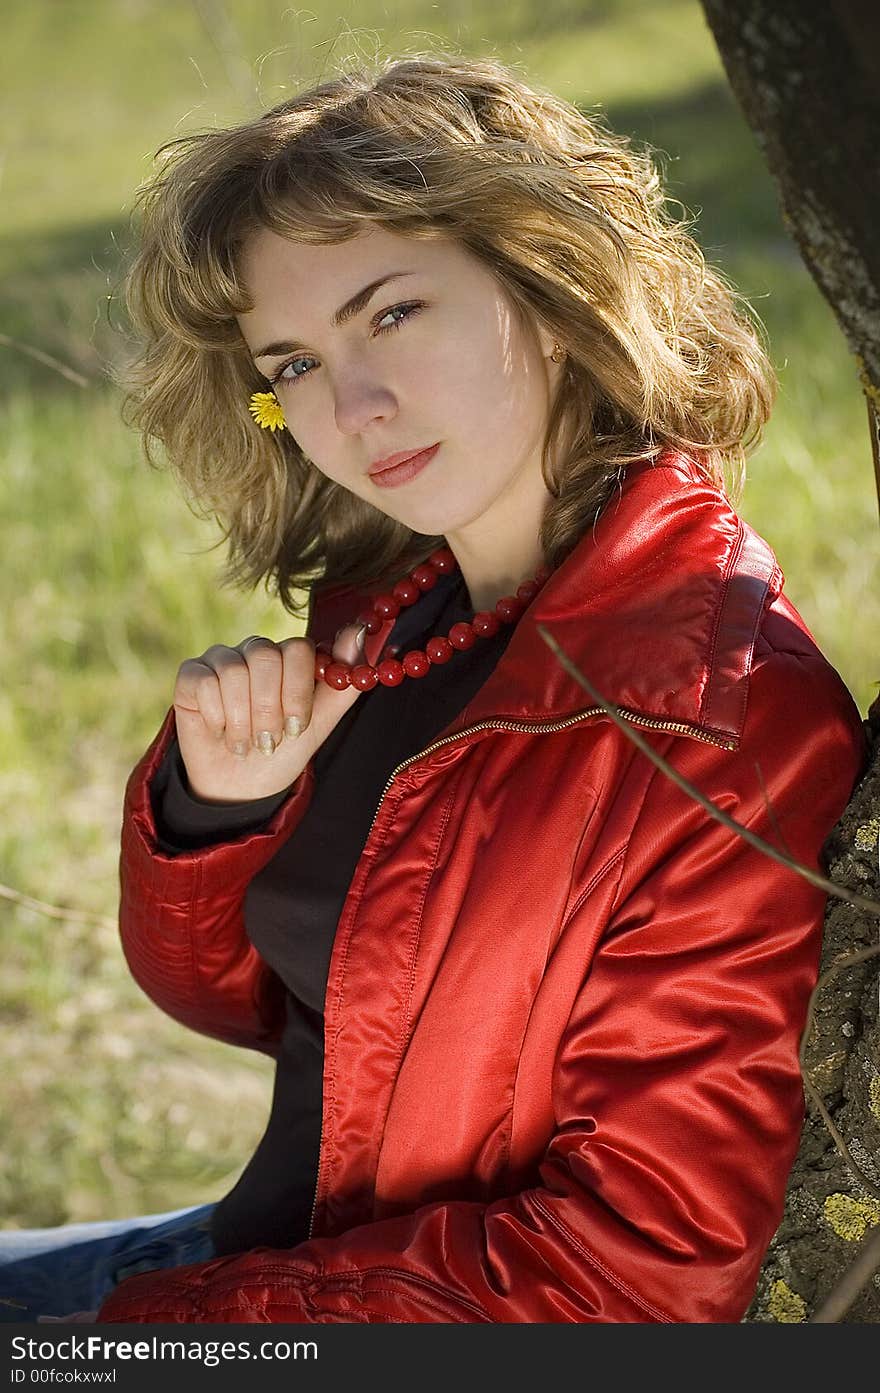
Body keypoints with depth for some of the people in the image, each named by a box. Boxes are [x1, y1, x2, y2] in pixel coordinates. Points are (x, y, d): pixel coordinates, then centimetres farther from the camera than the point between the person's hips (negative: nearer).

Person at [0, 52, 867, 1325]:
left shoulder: (731, 730, -24)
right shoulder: (390, 613, -1)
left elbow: (644, 1262, -23)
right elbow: (236, 994, 10)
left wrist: (155, 1320, -19)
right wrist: (215, 806, -12)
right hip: (277, 1244, 7)